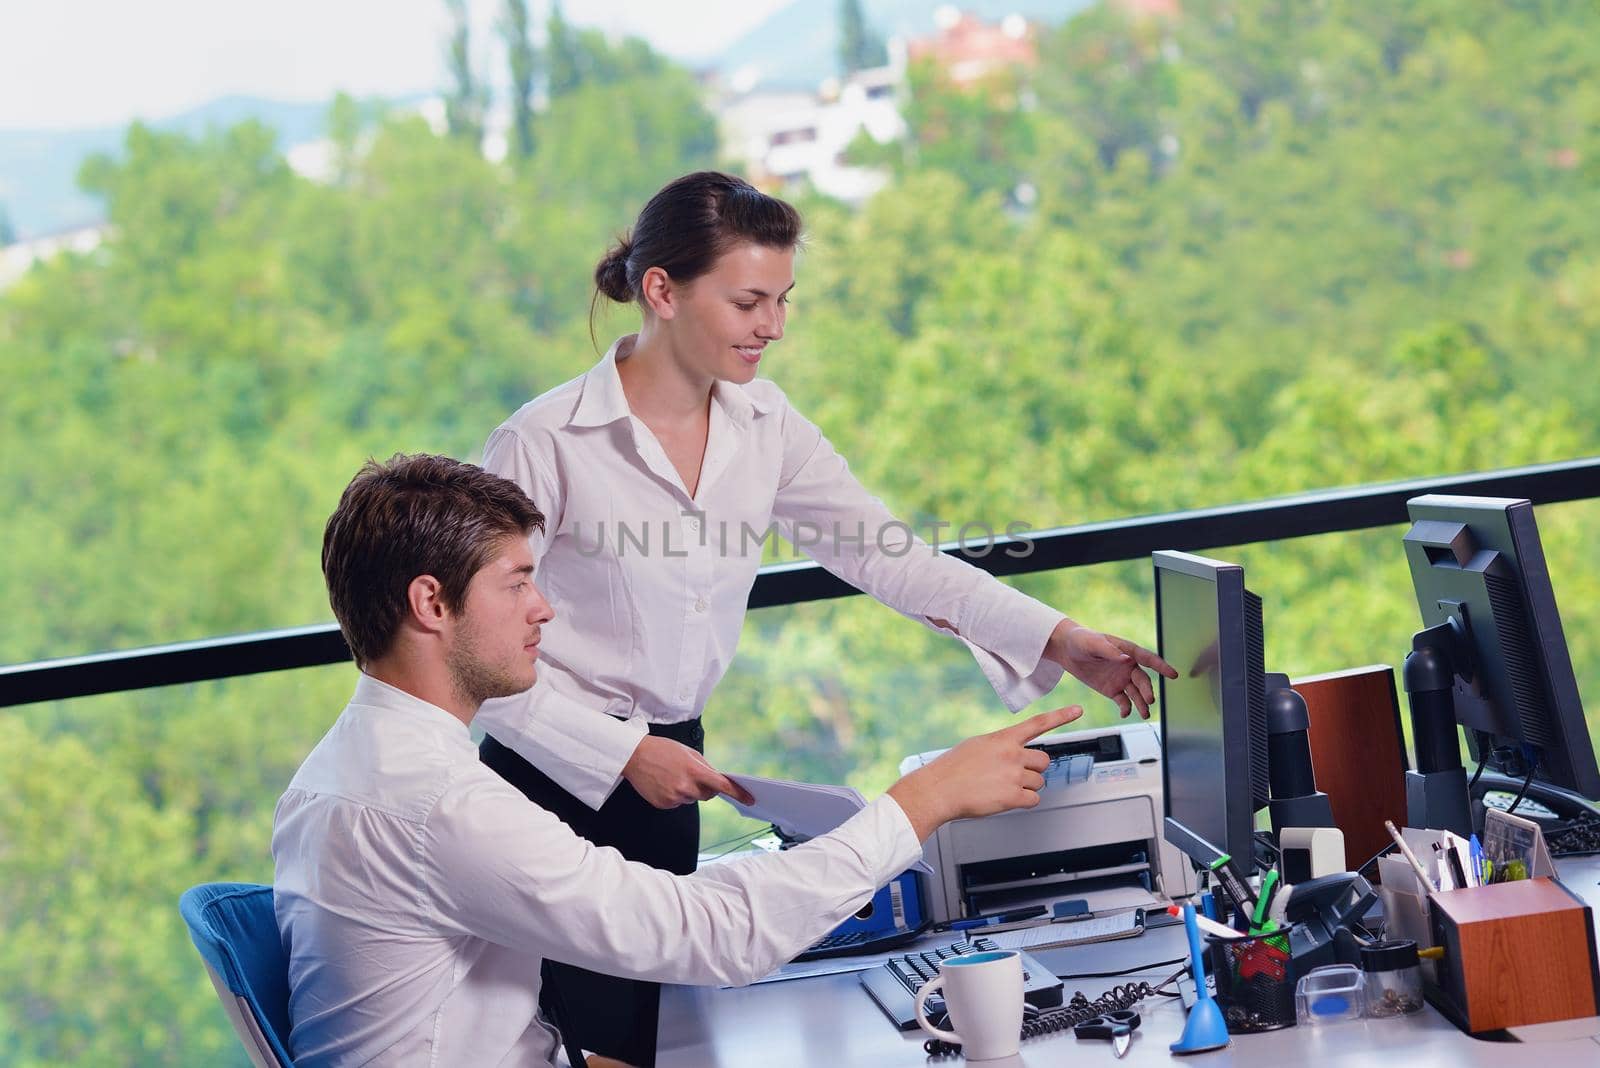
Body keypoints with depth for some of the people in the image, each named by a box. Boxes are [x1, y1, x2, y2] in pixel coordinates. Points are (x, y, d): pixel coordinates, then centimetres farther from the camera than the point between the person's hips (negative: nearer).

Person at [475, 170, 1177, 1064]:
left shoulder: (763, 424, 2)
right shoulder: (544, 443, -15)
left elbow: (887, 552, 1)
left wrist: (1060, 641, -6)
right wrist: (626, 754, -19)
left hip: (668, 766, 5)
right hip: (561, 784, -5)